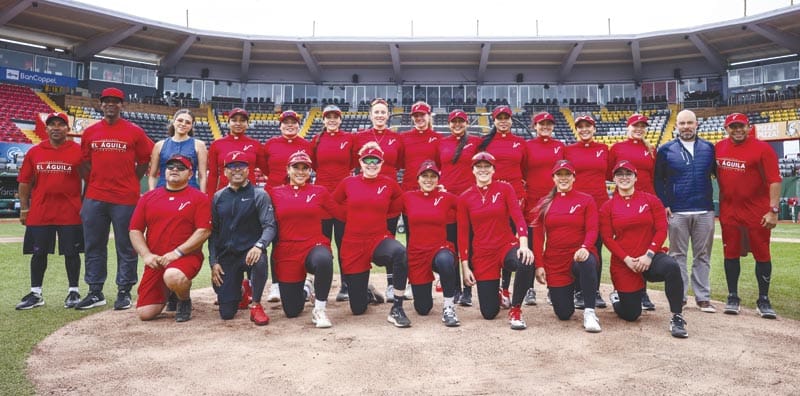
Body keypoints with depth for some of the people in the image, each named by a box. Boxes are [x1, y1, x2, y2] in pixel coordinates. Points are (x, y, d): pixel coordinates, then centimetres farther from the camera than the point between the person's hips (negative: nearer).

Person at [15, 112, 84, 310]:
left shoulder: (78, 151, -1)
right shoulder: (34, 152, 7)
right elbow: (25, 183, 10)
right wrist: (24, 209, 6)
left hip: (70, 213, -3)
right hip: (39, 213, 3)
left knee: (71, 253, 4)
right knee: (38, 253, 9)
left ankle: (73, 292, 17)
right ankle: (35, 294, 21)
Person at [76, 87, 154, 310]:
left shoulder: (134, 131, 0)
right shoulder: (90, 132, 9)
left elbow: (144, 161, 5)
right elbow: (85, 162, 17)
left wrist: (130, 183, 3)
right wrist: (95, 182, 8)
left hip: (125, 199, -4)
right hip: (94, 198, 4)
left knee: (126, 247, 3)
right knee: (94, 246, 9)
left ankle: (124, 292, 13)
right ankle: (95, 293, 19)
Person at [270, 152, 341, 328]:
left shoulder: (319, 191, 4)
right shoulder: (275, 193, 5)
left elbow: (341, 214, 3)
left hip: (314, 246, -1)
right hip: (287, 252, 1)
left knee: (324, 259, -40)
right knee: (291, 311, 5)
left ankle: (319, 310, -18)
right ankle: (304, 287, 42)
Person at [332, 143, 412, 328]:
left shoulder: (390, 184, -1)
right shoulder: (348, 183, 0)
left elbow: (396, 207, 14)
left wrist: (377, 215, 9)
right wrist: (355, 216, 11)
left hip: (379, 239, -1)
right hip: (353, 244, 1)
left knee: (400, 252, -39)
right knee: (358, 308, 4)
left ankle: (396, 309, -25)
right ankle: (367, 292, 43)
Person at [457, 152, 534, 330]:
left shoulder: (505, 189, 0)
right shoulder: (465, 198, 2)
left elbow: (518, 217, -11)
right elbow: (463, 234, 3)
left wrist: (523, 244, -29)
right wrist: (465, 267, -1)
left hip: (507, 246, -1)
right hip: (482, 254, 1)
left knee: (526, 263, -38)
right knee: (489, 313, -1)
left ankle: (515, 310, -11)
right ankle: (496, 293, 39)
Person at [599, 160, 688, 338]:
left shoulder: (651, 200, 3)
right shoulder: (607, 207, 2)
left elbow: (661, 230, -4)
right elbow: (607, 238, -4)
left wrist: (649, 254, -16)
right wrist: (627, 259, -15)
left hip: (650, 258, 0)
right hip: (623, 264, 0)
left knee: (671, 266, -36)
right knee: (630, 314, 4)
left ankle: (677, 317, -22)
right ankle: (617, 297, 40)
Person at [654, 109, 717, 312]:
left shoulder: (709, 148, 8)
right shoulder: (666, 150, 3)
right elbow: (658, 180, 4)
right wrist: (664, 204, -5)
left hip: (705, 212, 2)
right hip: (677, 212, -2)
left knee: (703, 256, 6)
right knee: (678, 255, 5)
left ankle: (703, 297, 13)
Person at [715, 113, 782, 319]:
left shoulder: (762, 148, -10)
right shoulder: (719, 148, 3)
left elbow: (774, 180, -13)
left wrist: (773, 210, -19)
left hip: (757, 212, -3)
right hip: (728, 211, 4)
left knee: (762, 254, 4)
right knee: (730, 253, 9)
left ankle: (763, 300, 16)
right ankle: (733, 297, 20)